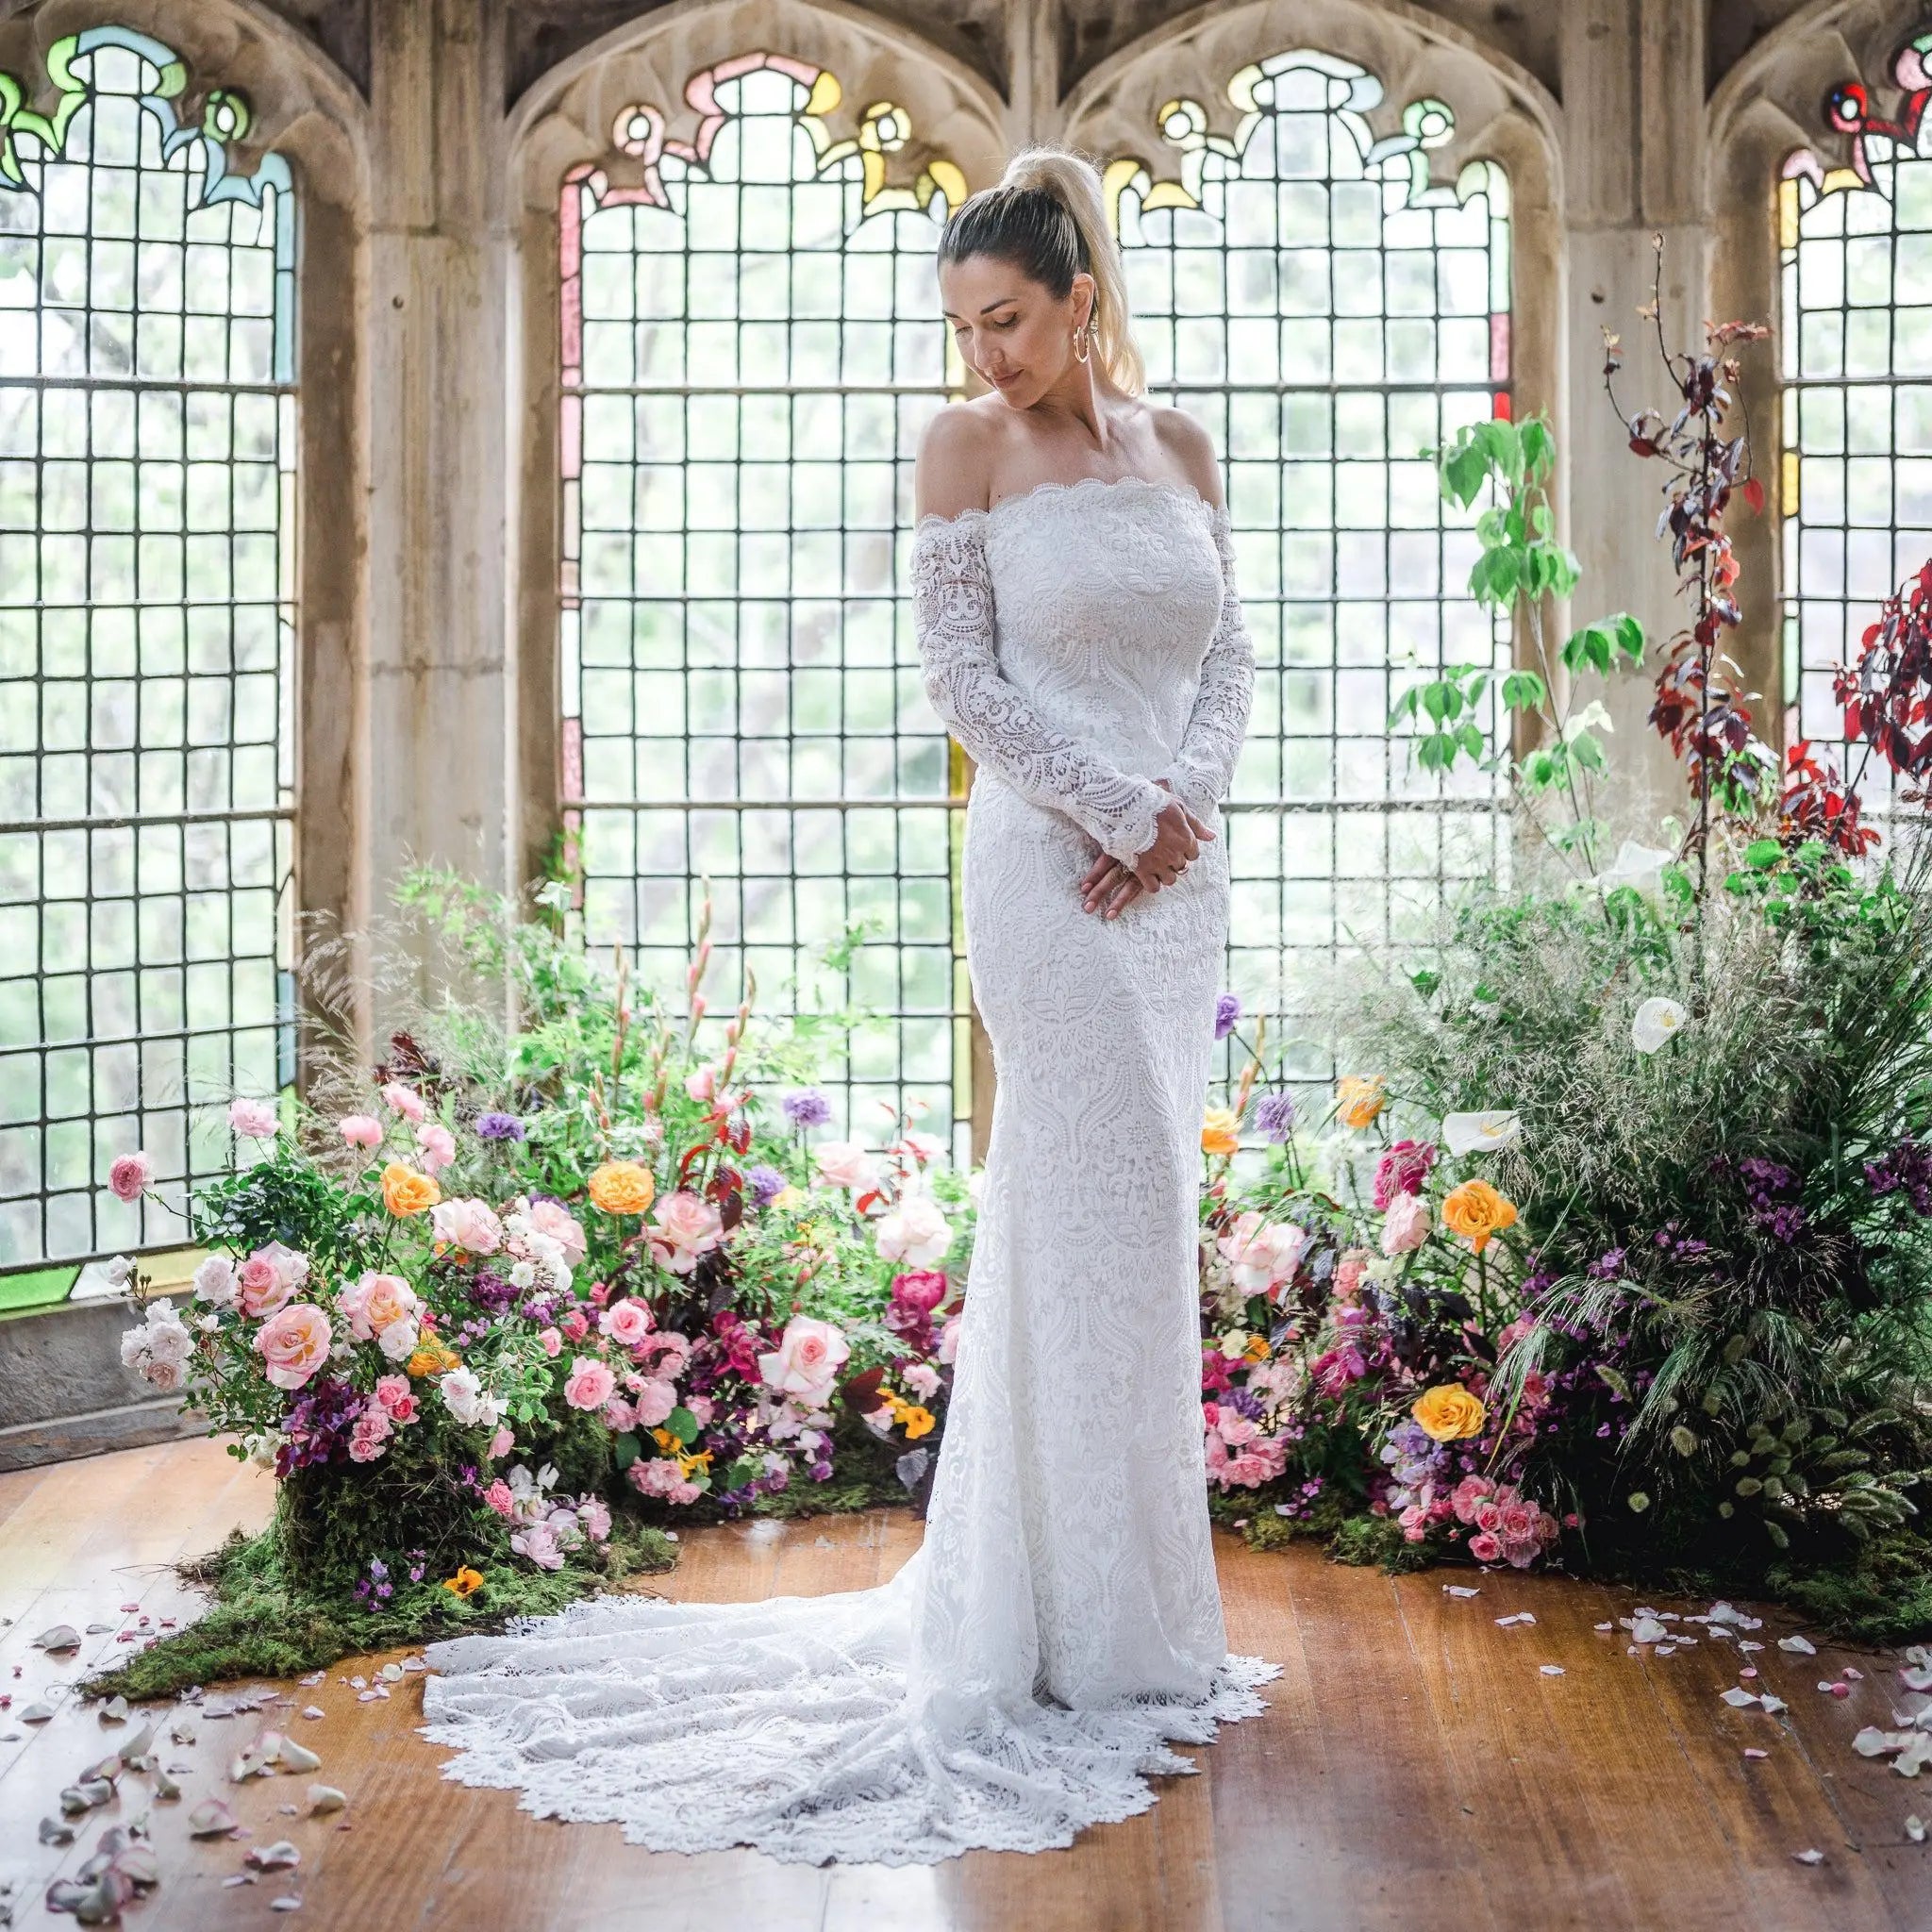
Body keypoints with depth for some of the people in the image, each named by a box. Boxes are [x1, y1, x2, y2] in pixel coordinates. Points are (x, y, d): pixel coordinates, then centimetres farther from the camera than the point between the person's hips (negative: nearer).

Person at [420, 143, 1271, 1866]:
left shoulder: (1179, 443, 12)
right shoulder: (969, 446, -2)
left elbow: (1228, 654, 12)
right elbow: (963, 673, -7)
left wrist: (1186, 802, -6)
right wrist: (1119, 810, -11)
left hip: (1177, 872, 6)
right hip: (1048, 869, -5)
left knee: (1136, 1220, 11)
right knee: (1102, 1218, -4)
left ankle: (1122, 1611, 24)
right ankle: (1096, 1635, 7)